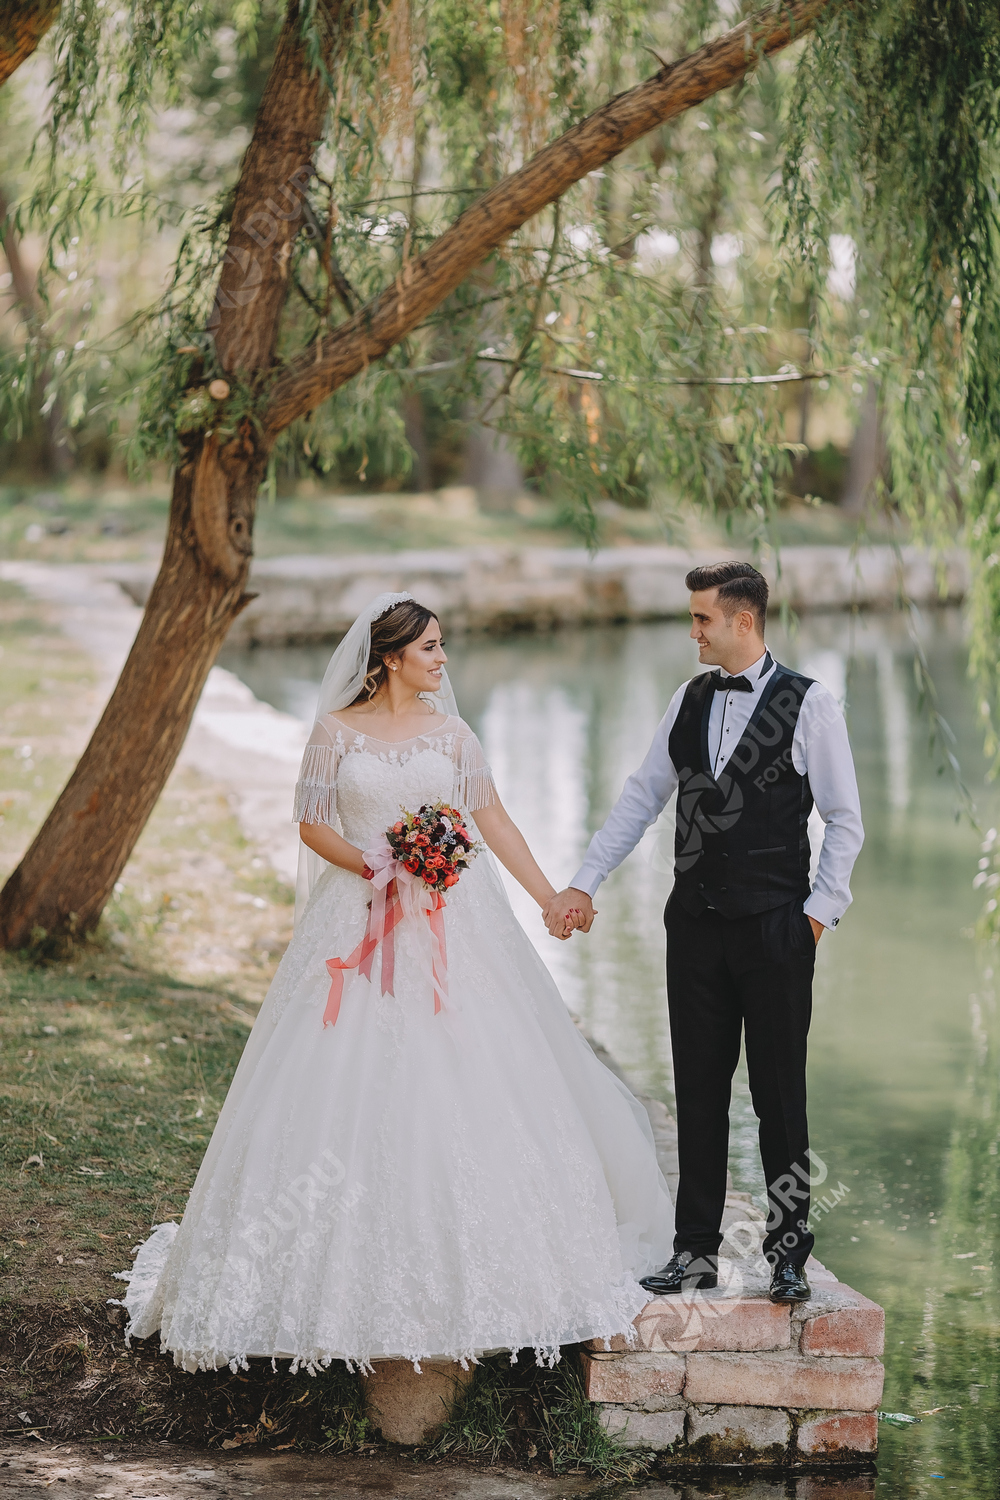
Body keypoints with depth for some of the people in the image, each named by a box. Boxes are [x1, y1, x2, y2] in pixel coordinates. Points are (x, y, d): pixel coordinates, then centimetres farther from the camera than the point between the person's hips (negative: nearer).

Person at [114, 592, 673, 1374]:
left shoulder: (450, 732, 7)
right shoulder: (338, 732, 1)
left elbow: (494, 821, 8)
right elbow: (312, 824, 1)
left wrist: (551, 898, 4)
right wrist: (373, 866, -14)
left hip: (453, 924, 2)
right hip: (362, 923, -2)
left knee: (466, 1085, 0)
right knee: (348, 1088, -3)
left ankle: (476, 1266, 10)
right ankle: (349, 1265, 7)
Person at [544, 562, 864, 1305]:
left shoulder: (809, 704, -6)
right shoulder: (689, 701, 8)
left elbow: (845, 819, -3)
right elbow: (641, 798, 12)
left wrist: (819, 910, -7)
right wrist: (583, 883, 8)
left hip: (775, 929, -4)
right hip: (696, 924, 4)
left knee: (779, 1095, 2)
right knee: (699, 1092, 8)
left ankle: (790, 1252, 13)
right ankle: (696, 1251, 16)